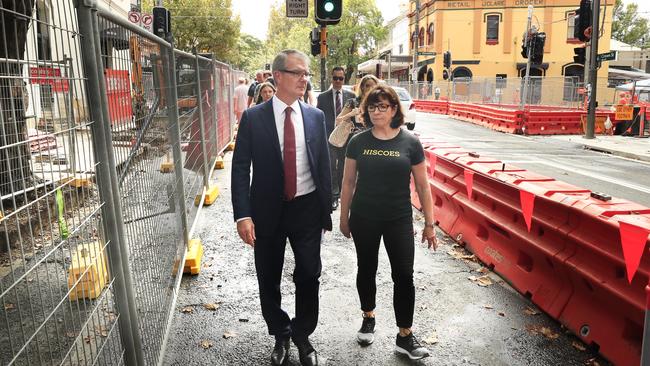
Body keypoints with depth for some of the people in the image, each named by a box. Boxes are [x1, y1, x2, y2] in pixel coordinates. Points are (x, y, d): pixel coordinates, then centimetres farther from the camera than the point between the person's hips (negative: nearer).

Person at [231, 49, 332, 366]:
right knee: (269, 280, 13)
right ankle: (280, 335, 39)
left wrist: (326, 211, 5)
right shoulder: (253, 117, -6)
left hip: (307, 209, 1)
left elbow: (324, 165, 5)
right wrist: (243, 215, -14)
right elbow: (240, 168, -7)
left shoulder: (315, 116, 1)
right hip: (268, 210, -1)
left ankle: (302, 335, 36)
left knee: (309, 277, 10)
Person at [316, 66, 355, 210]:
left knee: (343, 166, 12)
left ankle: (342, 192, 28)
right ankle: (334, 195, 4)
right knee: (331, 167, -4)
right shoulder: (323, 97, 2)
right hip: (329, 137, -1)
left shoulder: (351, 96, 5)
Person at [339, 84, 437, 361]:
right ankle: (368, 318, 38)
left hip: (399, 221, -1)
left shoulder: (410, 143, -5)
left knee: (403, 275, 1)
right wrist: (344, 218, 6)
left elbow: (422, 186, 0)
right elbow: (348, 183, 5)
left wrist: (429, 224, 1)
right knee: (366, 270, 15)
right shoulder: (358, 142, -2)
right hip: (364, 219, 1)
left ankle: (405, 336, 15)